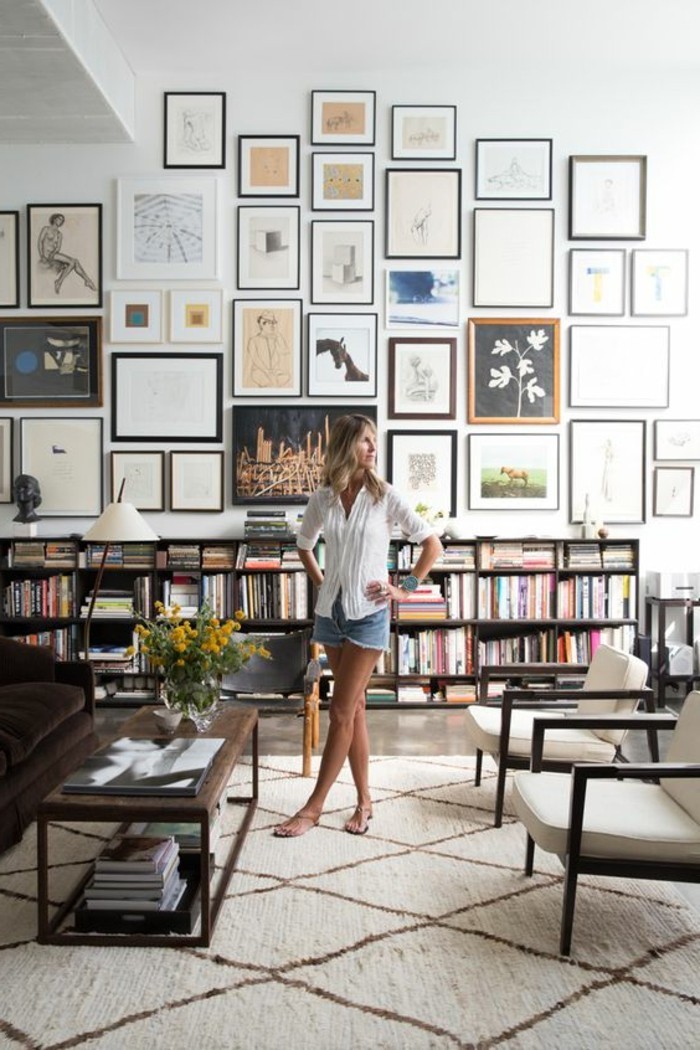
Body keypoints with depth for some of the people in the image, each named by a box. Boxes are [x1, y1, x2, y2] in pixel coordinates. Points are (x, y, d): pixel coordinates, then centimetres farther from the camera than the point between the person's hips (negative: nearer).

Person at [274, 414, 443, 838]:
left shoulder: (386, 496, -7)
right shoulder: (323, 498, 3)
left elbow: (432, 542, -3)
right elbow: (304, 545, 21)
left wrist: (406, 587, -4)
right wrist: (320, 582, 11)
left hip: (369, 614, -4)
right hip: (331, 611, 4)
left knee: (341, 712, -3)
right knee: (354, 707, 11)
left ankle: (314, 807, 7)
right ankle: (365, 800, 23)